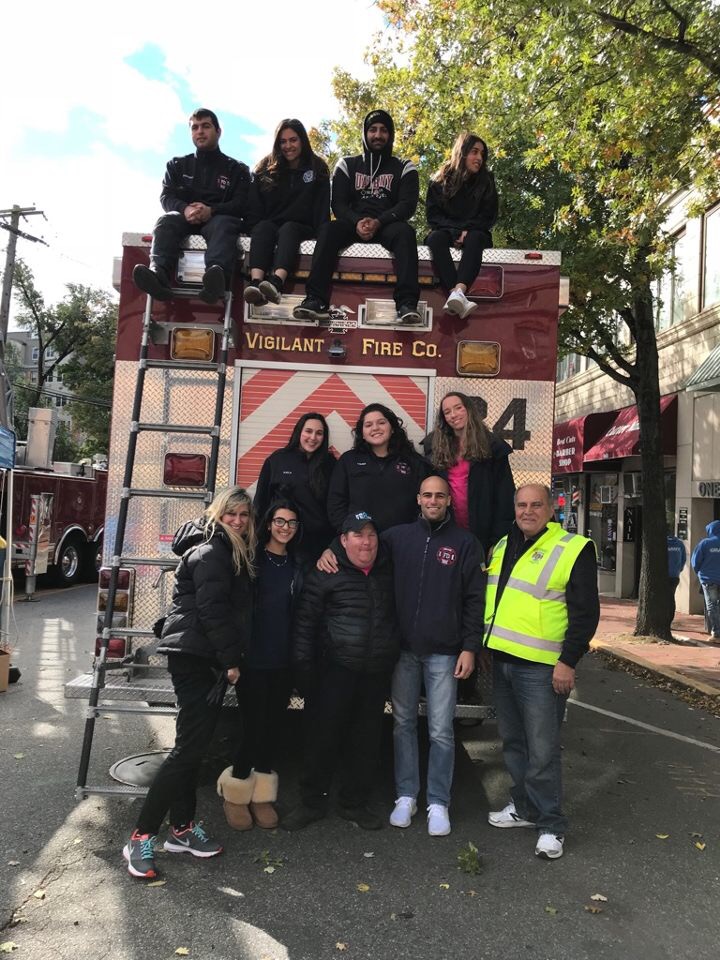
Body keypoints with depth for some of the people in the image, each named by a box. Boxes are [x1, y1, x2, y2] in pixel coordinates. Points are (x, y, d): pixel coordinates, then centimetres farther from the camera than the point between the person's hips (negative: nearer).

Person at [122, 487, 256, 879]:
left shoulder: (232, 553, 18)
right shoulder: (211, 552, -12)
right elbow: (211, 609, -18)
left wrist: (230, 659, 15)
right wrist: (231, 659, -14)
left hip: (206, 659, 10)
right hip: (194, 657, -10)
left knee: (194, 745, 13)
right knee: (189, 746, -9)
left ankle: (182, 828, 23)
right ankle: (141, 837, -2)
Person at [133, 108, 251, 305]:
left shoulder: (236, 169, 15)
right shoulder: (177, 165, 23)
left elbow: (241, 204, 0)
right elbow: (166, 197, 8)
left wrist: (211, 211, -20)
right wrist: (185, 209, -18)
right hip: (184, 218, 2)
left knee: (223, 225, -37)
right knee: (167, 221, -30)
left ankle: (216, 278, -67)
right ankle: (159, 274, -57)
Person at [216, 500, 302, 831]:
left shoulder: (295, 565, 10)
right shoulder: (251, 559, -3)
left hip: (283, 660, 4)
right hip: (253, 657, -4)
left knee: (274, 727, 9)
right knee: (253, 726, -2)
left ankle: (261, 795, 25)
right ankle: (235, 793, 19)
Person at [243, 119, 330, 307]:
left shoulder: (317, 168, 11)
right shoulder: (265, 168, 15)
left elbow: (322, 206, 2)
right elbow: (255, 206, 10)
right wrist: (256, 228, -7)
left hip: (301, 228, -1)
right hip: (269, 226, 2)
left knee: (288, 228, -36)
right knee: (264, 227, -33)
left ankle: (276, 283, -65)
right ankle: (256, 283, -59)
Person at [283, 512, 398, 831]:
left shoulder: (389, 572, 8)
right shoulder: (325, 574, -5)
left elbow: (400, 616, 21)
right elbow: (305, 622, -5)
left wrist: (395, 660, 15)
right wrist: (304, 669, -8)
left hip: (377, 673, 4)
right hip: (336, 670, -4)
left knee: (367, 739, 12)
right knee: (323, 735, 2)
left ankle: (354, 802, 29)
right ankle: (312, 802, 21)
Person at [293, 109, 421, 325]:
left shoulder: (403, 168, 13)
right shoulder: (347, 165, 17)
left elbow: (408, 204, -1)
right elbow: (338, 203, 7)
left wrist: (378, 222, -20)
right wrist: (357, 222, -16)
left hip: (387, 225, -1)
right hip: (354, 224, 1)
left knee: (405, 232, -35)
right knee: (328, 229, -30)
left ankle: (407, 303, -47)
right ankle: (316, 300, -41)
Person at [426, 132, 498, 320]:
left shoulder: (486, 181, 9)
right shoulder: (440, 180, 6)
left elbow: (489, 216, 5)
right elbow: (433, 215, 0)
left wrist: (468, 230, -12)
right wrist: (456, 231, -15)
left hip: (474, 232, 1)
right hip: (446, 231, 0)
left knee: (475, 238, -37)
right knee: (435, 238, -37)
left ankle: (458, 291, -62)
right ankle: (458, 297, -57)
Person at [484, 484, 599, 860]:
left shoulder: (574, 549, -9)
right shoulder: (502, 546, 12)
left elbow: (586, 613, -11)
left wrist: (568, 662, -15)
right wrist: (484, 646, 16)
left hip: (541, 668, -7)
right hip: (501, 661, 7)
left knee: (542, 751, -1)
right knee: (513, 742, 17)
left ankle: (551, 826, 15)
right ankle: (524, 807, 34)